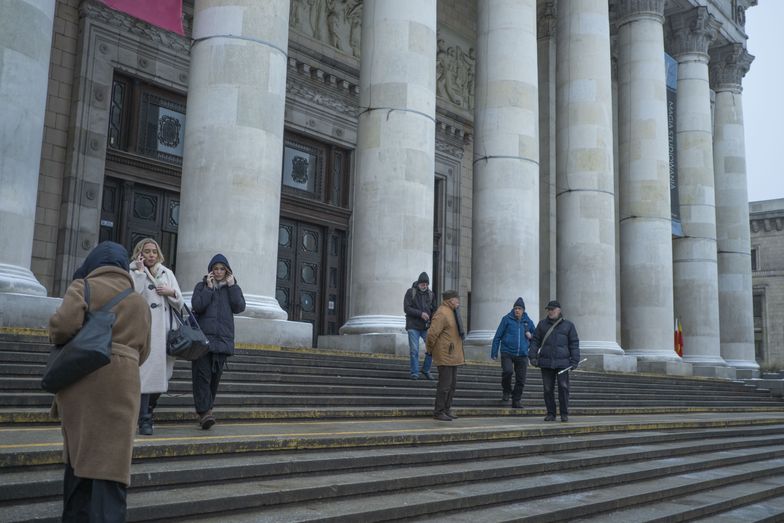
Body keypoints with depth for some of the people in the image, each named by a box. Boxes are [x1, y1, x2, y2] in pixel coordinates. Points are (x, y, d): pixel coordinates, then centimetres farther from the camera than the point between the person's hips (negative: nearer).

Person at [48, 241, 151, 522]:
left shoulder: (84, 287, 2)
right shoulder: (140, 303, 14)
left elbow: (63, 323, -14)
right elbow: (142, 351, 11)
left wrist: (57, 338, 7)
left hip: (81, 382, -1)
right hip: (121, 386, 1)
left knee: (79, 454, 13)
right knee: (110, 460, 1)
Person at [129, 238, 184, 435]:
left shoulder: (167, 273, 16)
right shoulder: (133, 273, 5)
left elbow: (179, 302, 16)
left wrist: (171, 292, -4)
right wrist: (140, 271, -9)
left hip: (162, 331, 4)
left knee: (161, 373, 4)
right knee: (145, 373, -10)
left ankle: (147, 410, 25)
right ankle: (145, 421, -6)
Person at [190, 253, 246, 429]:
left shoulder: (232, 288, 16)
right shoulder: (202, 286, 12)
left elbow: (239, 307, -2)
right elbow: (197, 306, -6)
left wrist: (232, 285, -2)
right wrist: (209, 288, -5)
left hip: (223, 339, 2)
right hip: (203, 337, -2)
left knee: (215, 376, 3)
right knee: (202, 374, -11)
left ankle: (205, 410, 14)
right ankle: (204, 411, -15)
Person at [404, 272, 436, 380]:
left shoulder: (431, 294, 9)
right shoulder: (410, 292, -1)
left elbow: (434, 310, 13)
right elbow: (406, 308, -8)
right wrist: (420, 314, -18)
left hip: (426, 327, 3)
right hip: (413, 326, -3)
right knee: (414, 350, -3)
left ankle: (426, 370, 14)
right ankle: (415, 373, 8)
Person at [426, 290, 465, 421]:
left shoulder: (452, 312, 14)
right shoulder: (442, 314, -19)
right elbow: (432, 333, -23)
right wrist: (430, 350, -9)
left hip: (453, 355, 10)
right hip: (445, 355, -10)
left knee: (452, 384, 15)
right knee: (445, 384, -5)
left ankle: (447, 409, 25)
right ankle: (438, 412, 5)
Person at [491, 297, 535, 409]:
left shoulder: (528, 321, 8)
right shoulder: (507, 319, -1)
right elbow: (498, 336, 1)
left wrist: (530, 335, -2)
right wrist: (494, 352, -3)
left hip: (522, 355, 3)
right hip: (507, 353, -3)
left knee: (521, 380, 3)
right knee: (507, 371, -25)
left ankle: (516, 401, 19)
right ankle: (506, 391, 2)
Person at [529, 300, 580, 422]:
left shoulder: (568, 325, 6)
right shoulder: (542, 324, 11)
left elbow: (574, 344, 4)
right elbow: (535, 341, 11)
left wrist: (575, 360, -4)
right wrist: (533, 356, 0)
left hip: (562, 362, -2)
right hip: (546, 363, 2)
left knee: (563, 387, -9)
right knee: (548, 388, 3)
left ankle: (564, 413, 2)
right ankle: (551, 413, 12)